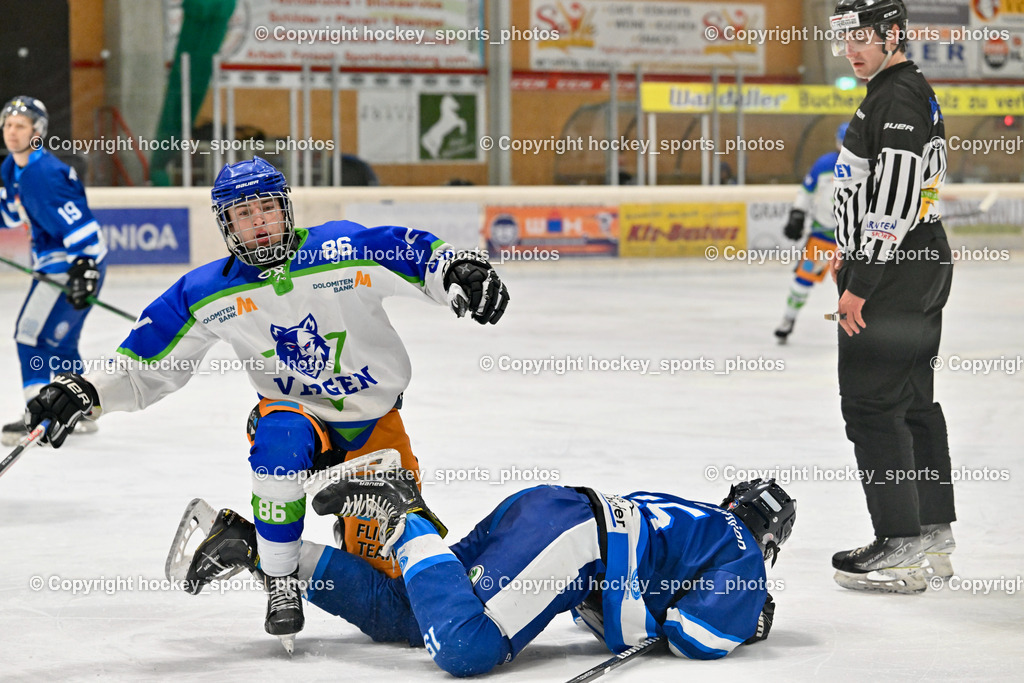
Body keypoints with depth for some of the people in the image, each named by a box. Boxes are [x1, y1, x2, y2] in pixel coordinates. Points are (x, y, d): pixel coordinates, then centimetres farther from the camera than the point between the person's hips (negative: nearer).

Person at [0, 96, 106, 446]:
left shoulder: (43, 174, -23)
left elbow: (78, 224, -29)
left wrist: (84, 268, -36)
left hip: (75, 262, -11)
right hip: (53, 262, 11)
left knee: (34, 332, -15)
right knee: (58, 340, 20)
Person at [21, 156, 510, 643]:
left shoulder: (343, 250, -16)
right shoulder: (206, 294, -8)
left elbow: (425, 257, -18)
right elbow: (146, 365, -3)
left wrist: (462, 273, -39)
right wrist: (83, 392, -17)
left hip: (375, 423, 0)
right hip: (298, 415, 0)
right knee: (281, 436, -38)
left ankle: (352, 535, 37)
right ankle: (279, 582, -20)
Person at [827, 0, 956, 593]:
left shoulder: (898, 99, -18)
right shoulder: (909, 92, 17)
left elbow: (893, 203, -24)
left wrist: (859, 287, -21)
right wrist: (853, 256, 24)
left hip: (894, 278, -11)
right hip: (921, 274, 11)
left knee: (872, 402, -8)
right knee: (914, 403, 14)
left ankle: (902, 550, -7)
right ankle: (934, 539, 20)